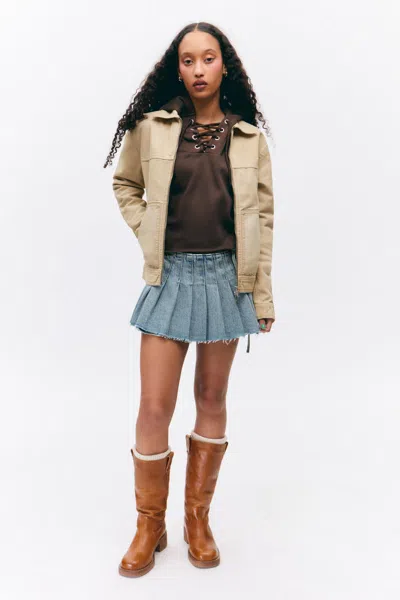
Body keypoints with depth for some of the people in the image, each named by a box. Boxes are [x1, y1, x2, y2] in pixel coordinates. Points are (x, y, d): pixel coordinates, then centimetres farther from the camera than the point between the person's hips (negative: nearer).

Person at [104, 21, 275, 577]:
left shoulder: (249, 137, 4)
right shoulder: (151, 128, 2)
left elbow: (262, 216, 4)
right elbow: (125, 185, 16)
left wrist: (263, 295, 1)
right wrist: (148, 233, 1)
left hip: (226, 276, 1)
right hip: (171, 275, -1)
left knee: (213, 399, 10)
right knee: (155, 406, -1)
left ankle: (198, 519, 28)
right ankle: (150, 525, 21)